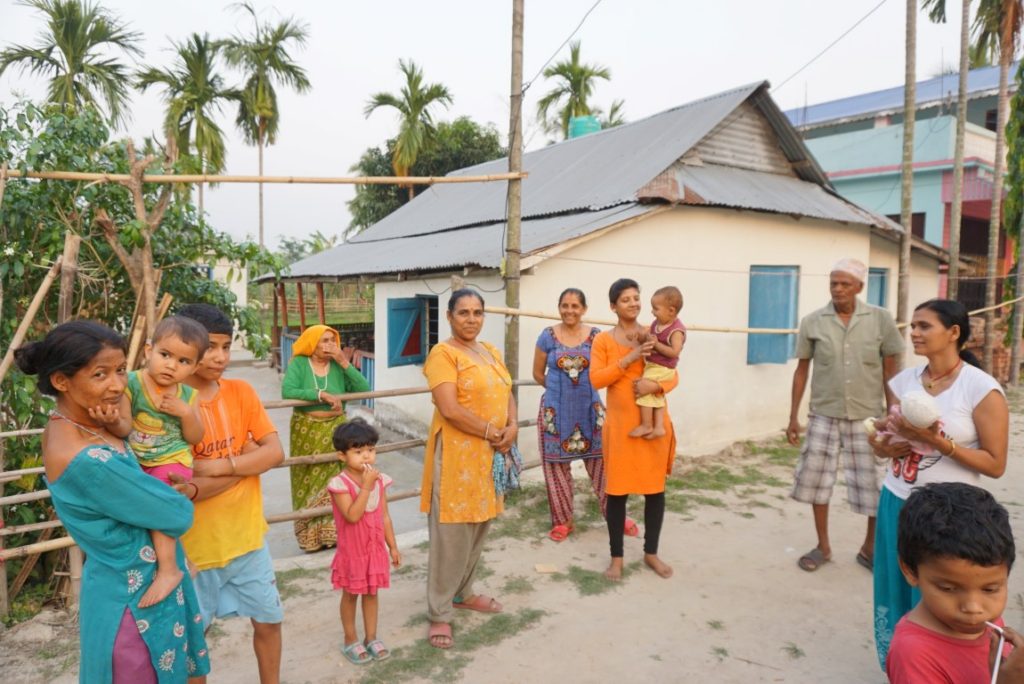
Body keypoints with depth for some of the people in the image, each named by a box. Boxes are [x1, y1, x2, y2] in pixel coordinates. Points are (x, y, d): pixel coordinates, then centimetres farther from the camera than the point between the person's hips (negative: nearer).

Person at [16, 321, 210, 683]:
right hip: (135, 598, -9)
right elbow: (179, 515, -22)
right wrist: (179, 496, -2)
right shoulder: (87, 460, -33)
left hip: (127, 582, 9)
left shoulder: (71, 423, -5)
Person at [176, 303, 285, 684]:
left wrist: (219, 466, -21)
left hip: (247, 535, 4)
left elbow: (275, 453, -10)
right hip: (195, 543, -3)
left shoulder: (241, 392, -3)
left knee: (268, 621, 16)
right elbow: (177, 488, -21)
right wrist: (245, 460, -18)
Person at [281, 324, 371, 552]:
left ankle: (333, 531, 15)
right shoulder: (298, 364, -6)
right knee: (308, 482, 5)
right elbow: (287, 391, -23)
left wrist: (345, 363, -14)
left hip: (335, 429, 2)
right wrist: (322, 394, -28)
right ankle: (311, 535, 15)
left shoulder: (338, 365, 0)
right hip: (306, 431, -2)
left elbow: (364, 389, -8)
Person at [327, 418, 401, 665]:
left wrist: (393, 546, 7)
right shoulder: (340, 484, -20)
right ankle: (350, 640, 31)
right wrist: (366, 486, -31)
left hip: (375, 549, 4)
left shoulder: (379, 480, -4)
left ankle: (371, 638, 32)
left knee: (371, 593, 17)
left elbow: (384, 516, 4)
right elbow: (352, 515, -30)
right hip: (351, 550, -4)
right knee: (350, 595, 14)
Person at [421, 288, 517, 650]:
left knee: (479, 528, 17)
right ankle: (439, 613, 11)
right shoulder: (443, 353, -11)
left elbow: (507, 393, 14)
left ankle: (463, 593, 35)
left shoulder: (490, 351, 13)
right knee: (451, 534, -1)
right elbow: (449, 409, -21)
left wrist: (512, 427, -5)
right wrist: (492, 432, -15)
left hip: (491, 454, 8)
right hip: (457, 453, -8)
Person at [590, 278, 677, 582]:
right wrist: (629, 358, -17)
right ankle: (616, 556, 17)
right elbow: (596, 379, -9)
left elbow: (674, 375, 5)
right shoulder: (603, 340, 0)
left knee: (656, 488, 9)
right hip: (620, 424, -2)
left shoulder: (654, 336, 6)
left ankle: (651, 552, 27)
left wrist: (657, 384, -16)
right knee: (618, 490, 2)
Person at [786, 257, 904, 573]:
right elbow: (801, 370, 4)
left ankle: (869, 548, 28)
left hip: (867, 416, -1)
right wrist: (793, 417, 3)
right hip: (824, 415, 1)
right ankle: (823, 546, 25)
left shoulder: (881, 319, -4)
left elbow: (891, 370, 2)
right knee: (815, 479, 7)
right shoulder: (812, 322, -3)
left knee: (873, 485, 6)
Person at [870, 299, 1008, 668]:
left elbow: (995, 464, -12)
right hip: (896, 504, 5)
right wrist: (884, 446, -8)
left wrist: (939, 443, -24)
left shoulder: (981, 389, -13)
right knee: (895, 595, 16)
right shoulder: (904, 380, 2)